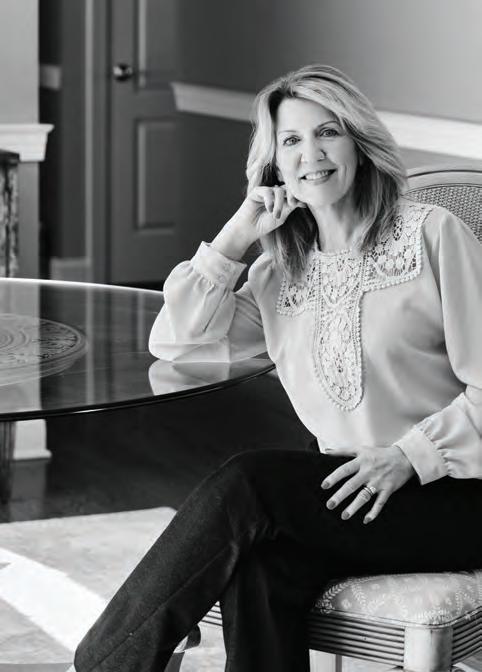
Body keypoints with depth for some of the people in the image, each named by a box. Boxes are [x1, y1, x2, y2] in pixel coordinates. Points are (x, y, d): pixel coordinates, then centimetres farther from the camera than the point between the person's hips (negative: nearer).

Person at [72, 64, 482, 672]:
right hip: (349, 491, 4)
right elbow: (175, 343, 7)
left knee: (250, 483, -26)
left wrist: (409, 455, -16)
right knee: (259, 567, -31)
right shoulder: (281, 272, 17)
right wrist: (236, 236, 1)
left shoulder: (432, 235, 0)